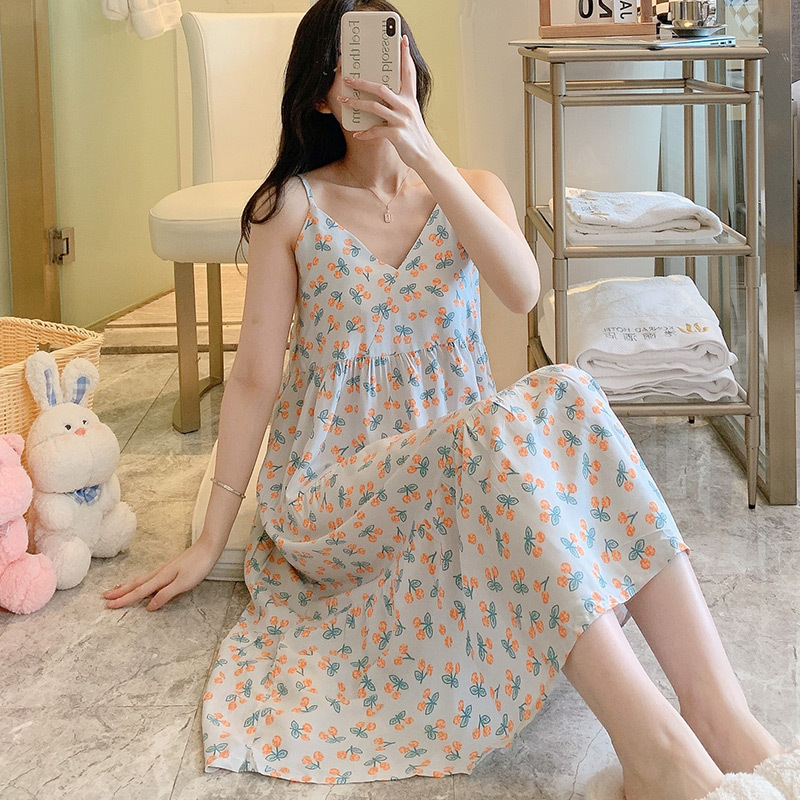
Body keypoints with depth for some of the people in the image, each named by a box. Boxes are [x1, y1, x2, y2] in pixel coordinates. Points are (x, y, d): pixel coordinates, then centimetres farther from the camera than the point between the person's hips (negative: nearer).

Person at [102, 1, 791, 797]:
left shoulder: (471, 190, 8)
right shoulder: (294, 205, 0)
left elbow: (521, 292, -15)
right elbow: (255, 374, -1)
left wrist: (426, 156, -23)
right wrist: (208, 543, -3)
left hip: (463, 453, 3)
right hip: (333, 486, -3)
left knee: (563, 395, -30)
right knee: (498, 432, -35)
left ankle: (721, 714, -40)